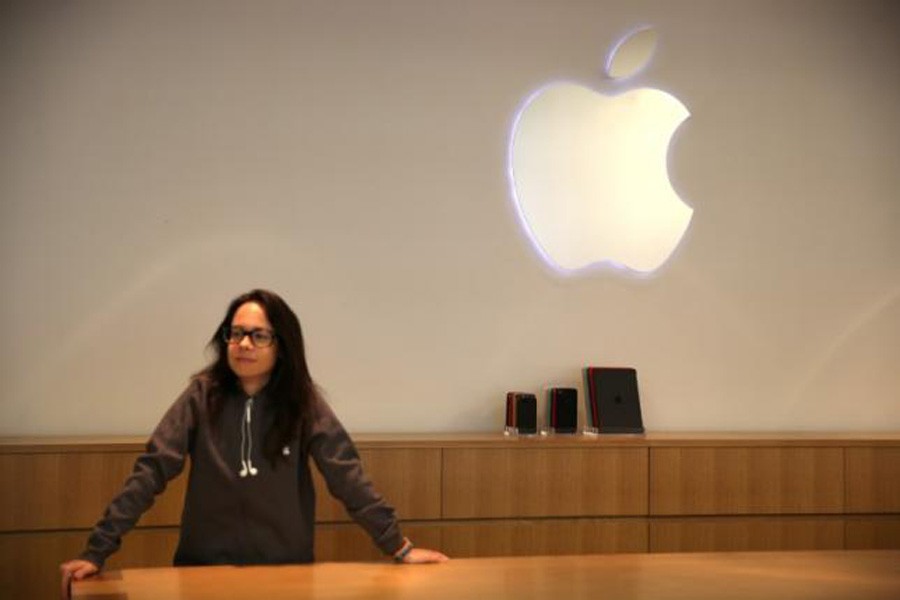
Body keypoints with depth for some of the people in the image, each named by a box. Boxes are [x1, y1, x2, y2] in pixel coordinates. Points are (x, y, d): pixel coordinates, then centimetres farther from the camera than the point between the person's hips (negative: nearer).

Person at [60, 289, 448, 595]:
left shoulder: (303, 401, -6)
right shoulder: (203, 395, -8)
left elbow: (347, 476, -9)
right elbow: (150, 472, -13)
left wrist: (399, 546, -15)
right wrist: (96, 551, -20)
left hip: (285, 566, 1)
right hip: (206, 566, 0)